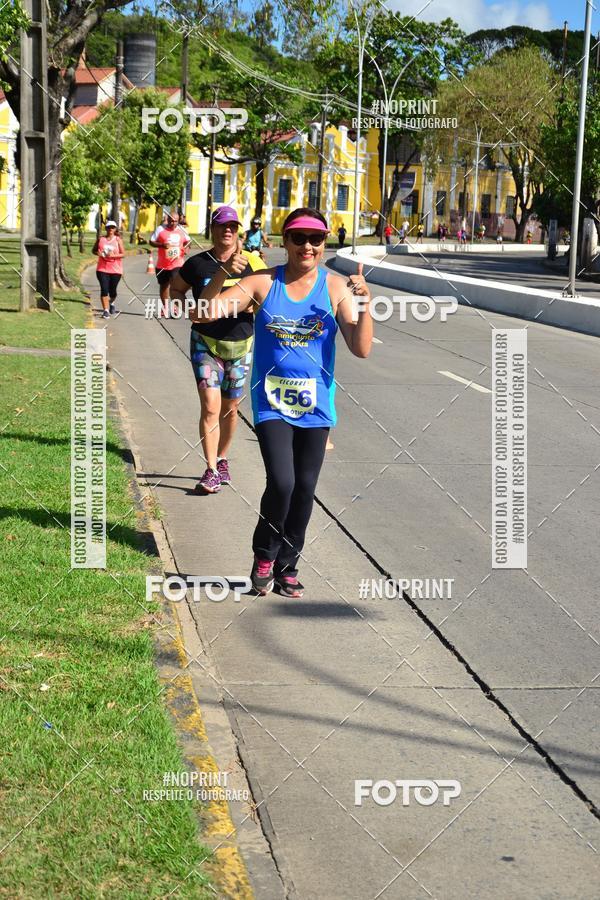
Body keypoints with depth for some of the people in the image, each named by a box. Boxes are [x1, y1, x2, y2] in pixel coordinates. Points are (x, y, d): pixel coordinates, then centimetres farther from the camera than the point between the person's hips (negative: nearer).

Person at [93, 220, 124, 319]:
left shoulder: (118, 240, 0)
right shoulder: (101, 239, 5)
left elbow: (123, 254, -4)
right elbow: (94, 250, 14)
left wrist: (113, 255, -20)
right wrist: (98, 253, -9)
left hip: (115, 270, 0)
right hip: (102, 269, 1)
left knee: (112, 290, 8)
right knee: (104, 289, -10)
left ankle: (112, 303, 41)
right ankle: (106, 310, -7)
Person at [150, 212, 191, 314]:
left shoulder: (182, 230, 3)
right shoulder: (161, 229, -3)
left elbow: (188, 241, 19)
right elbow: (151, 242, -2)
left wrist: (186, 247, -4)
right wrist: (162, 245, -19)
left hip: (177, 264, -1)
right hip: (162, 265, 1)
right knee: (163, 286, 15)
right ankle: (165, 308, 29)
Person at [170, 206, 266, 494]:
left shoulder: (252, 263, -1)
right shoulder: (197, 264, -3)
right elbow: (176, 289, 13)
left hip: (240, 345, 2)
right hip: (205, 343, -2)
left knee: (230, 409, 12)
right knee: (210, 407, -12)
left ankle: (222, 460, 32)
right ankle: (211, 471, -8)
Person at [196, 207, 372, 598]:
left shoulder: (336, 288, -4)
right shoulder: (263, 283, -4)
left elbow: (362, 349, -10)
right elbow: (204, 314, -7)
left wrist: (365, 302, -23)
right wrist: (222, 275, -22)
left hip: (315, 405, 2)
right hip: (271, 402, -2)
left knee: (304, 490, 8)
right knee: (281, 483, -16)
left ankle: (287, 566, 27)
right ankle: (264, 557, 10)